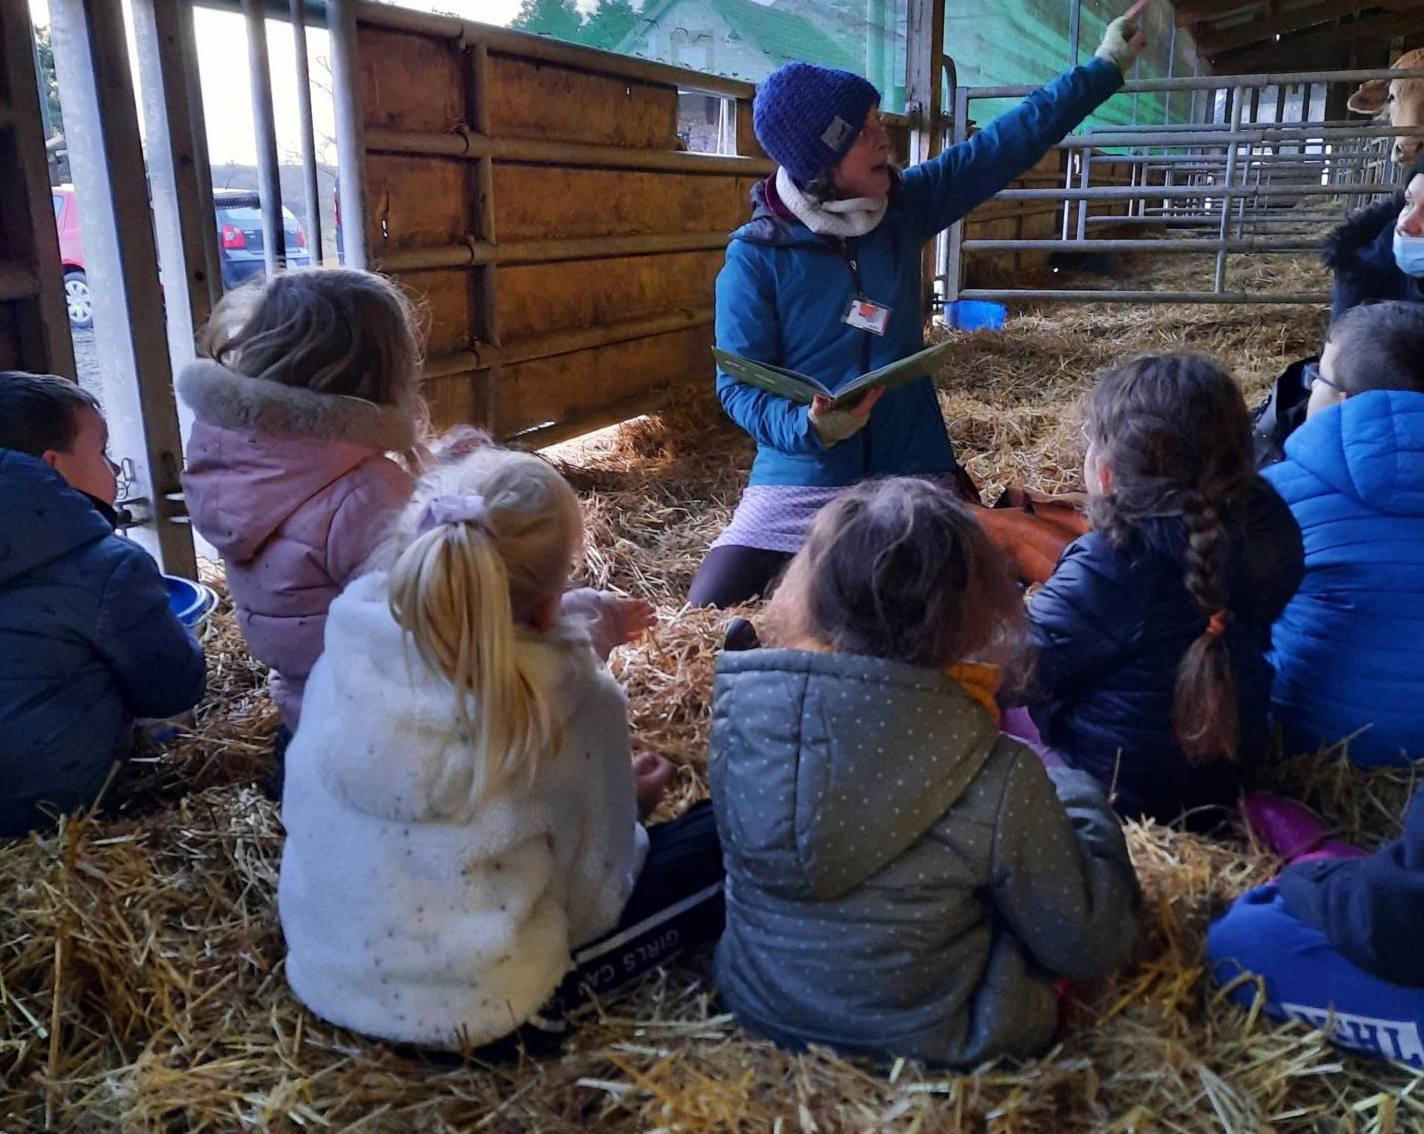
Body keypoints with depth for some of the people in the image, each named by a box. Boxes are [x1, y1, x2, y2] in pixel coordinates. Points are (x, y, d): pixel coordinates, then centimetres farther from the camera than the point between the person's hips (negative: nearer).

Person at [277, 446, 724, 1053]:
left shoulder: (347, 643, -12)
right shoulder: (570, 702, -25)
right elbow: (594, 893, -11)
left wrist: (586, 627, 19)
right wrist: (632, 792, 8)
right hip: (469, 1010, -5)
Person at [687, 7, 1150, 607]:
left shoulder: (903, 205, 0)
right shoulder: (755, 255, -12)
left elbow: (1007, 144, 6)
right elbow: (738, 386, -12)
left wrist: (1104, 68, 8)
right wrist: (809, 428, -29)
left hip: (913, 471, 3)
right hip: (801, 480, -3)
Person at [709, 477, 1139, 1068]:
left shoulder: (741, 703, -19)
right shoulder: (998, 778, -29)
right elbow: (1089, 947, -14)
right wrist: (1073, 792, 2)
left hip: (757, 1003, 4)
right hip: (919, 1042, -3)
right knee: (1078, 801, 13)